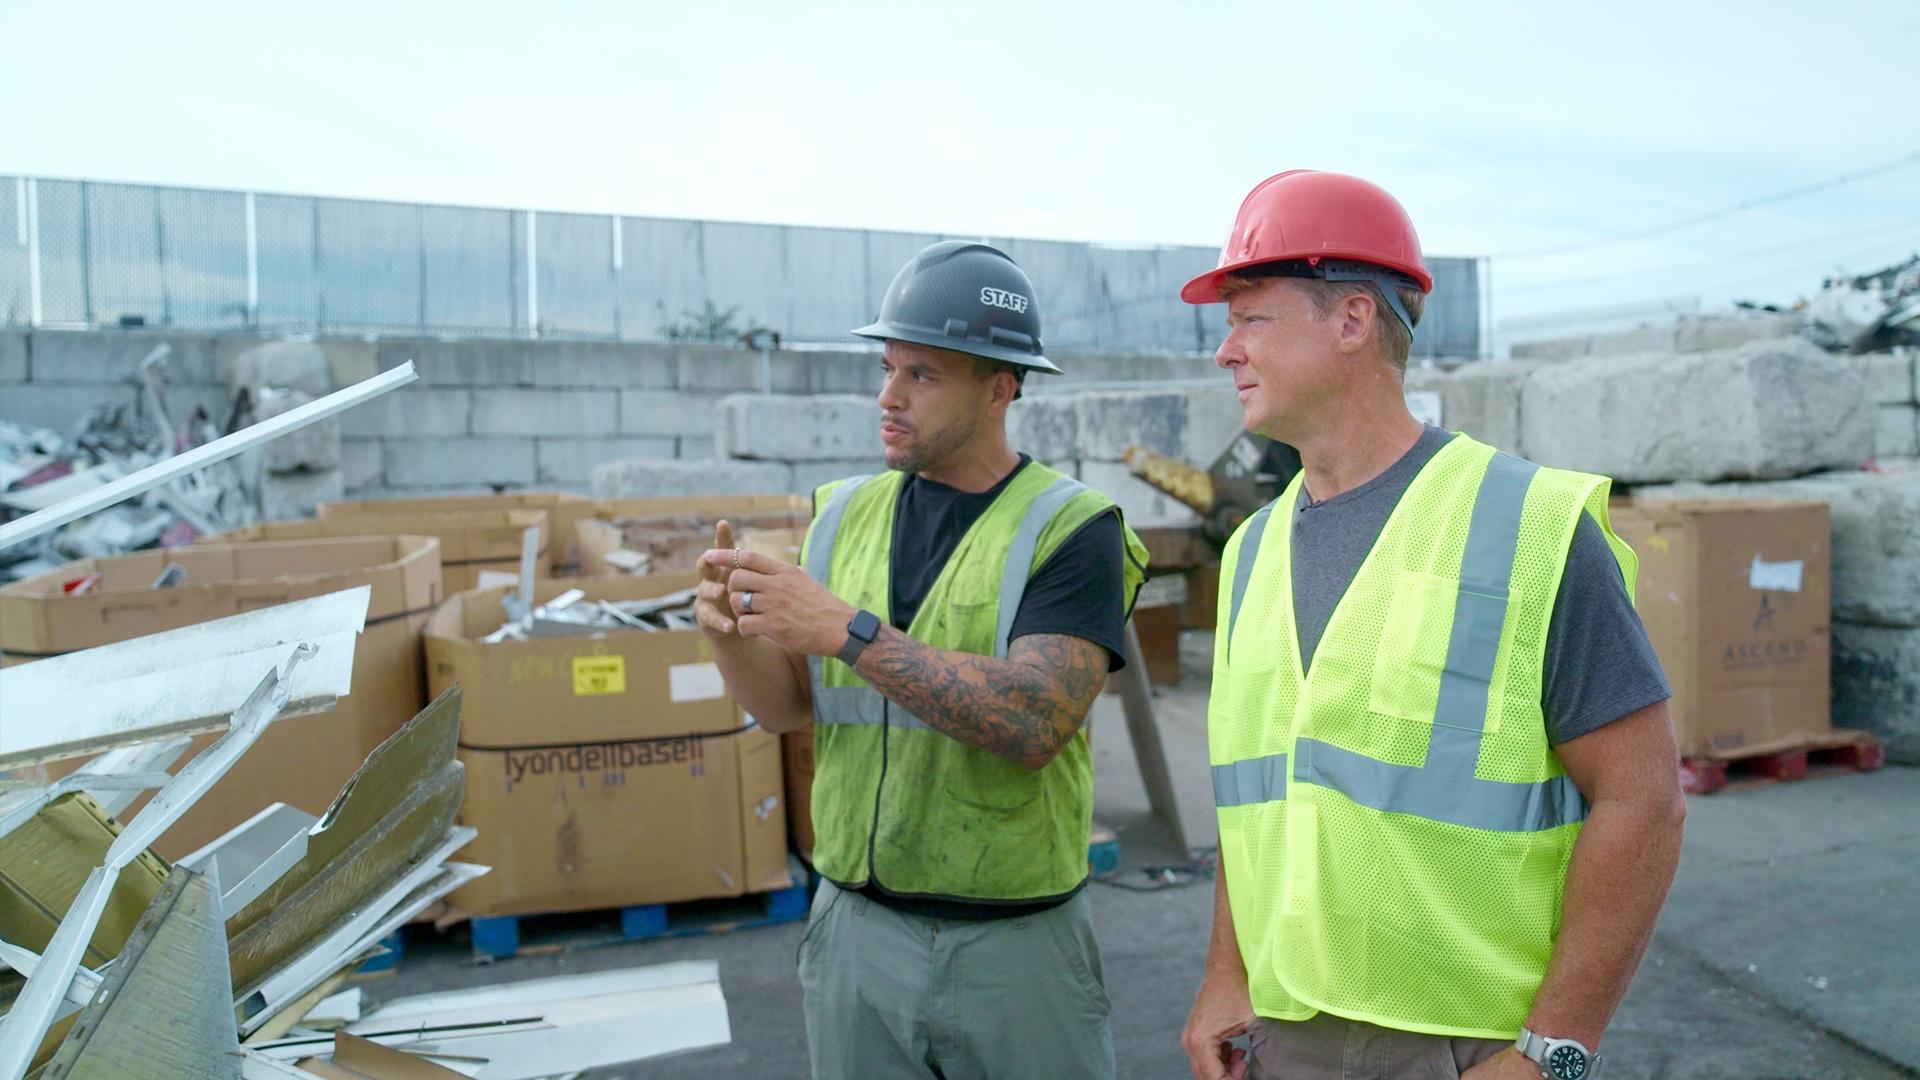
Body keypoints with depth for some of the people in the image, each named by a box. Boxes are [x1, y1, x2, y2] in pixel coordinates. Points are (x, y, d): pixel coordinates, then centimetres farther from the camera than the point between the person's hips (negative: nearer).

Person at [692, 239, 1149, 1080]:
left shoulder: (1069, 530, -12)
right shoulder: (847, 514, 3)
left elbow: (1034, 726, -24)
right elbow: (788, 706, 3)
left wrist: (847, 630, -30)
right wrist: (729, 630, -18)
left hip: (1015, 943, -3)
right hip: (858, 934, 4)